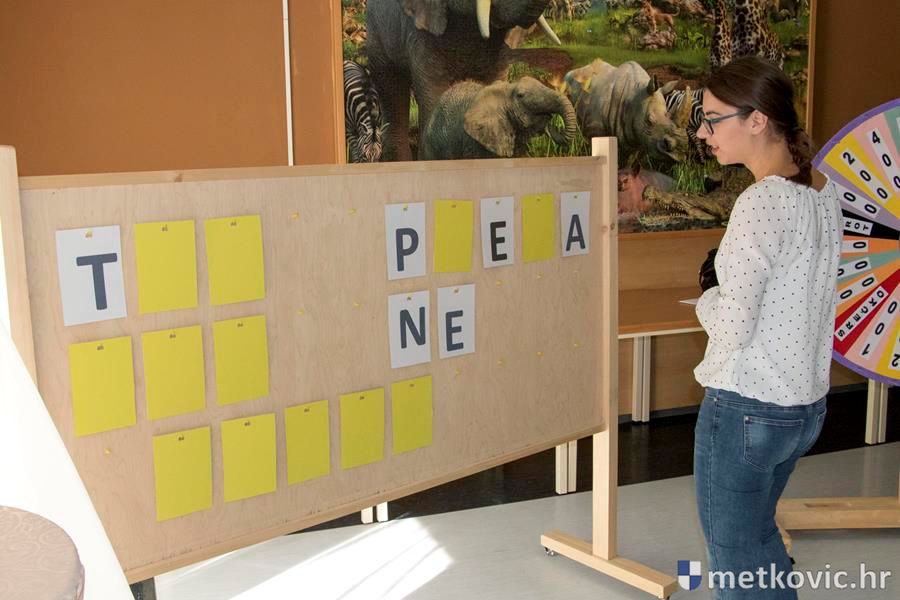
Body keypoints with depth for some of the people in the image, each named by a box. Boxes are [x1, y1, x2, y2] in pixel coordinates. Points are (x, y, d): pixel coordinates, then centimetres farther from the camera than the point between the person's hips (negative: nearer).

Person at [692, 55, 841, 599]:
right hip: (807, 403, 9)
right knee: (760, 533, 26)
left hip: (747, 408, -8)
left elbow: (731, 328, -22)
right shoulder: (823, 195, 4)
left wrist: (708, 302, -3)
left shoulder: (761, 203, -21)